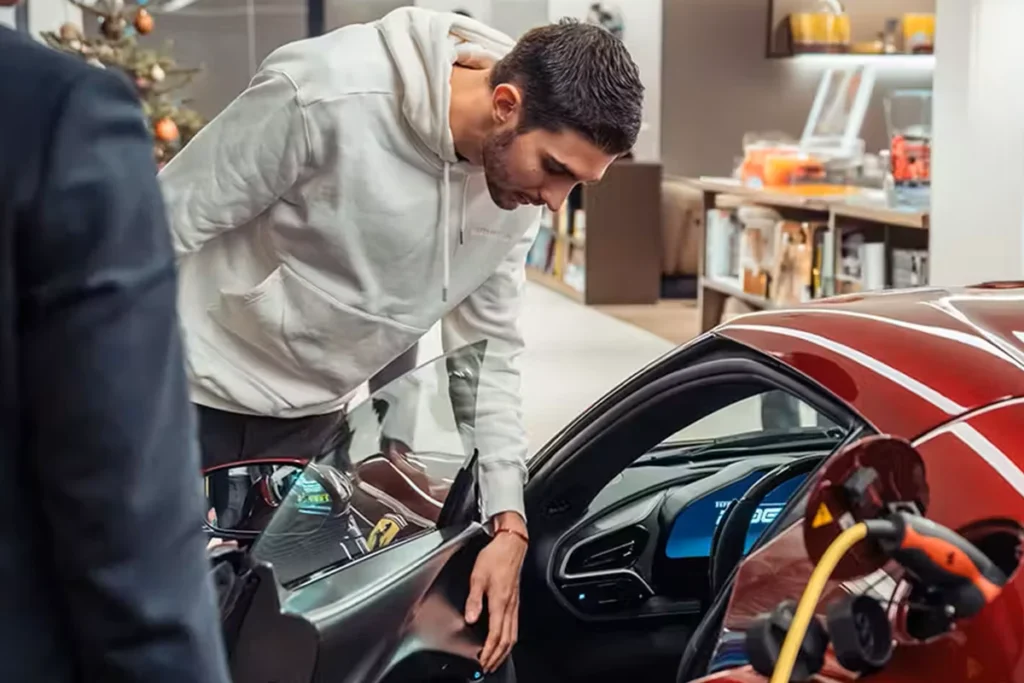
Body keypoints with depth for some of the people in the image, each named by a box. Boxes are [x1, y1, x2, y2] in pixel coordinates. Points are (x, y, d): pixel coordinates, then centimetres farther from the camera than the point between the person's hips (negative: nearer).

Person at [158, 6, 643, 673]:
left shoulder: (517, 191, -10)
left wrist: (508, 523, -8)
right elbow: (166, 224, -20)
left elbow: (488, 353, -1)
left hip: (314, 416, 5)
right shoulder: (326, 97, -30)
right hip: (195, 396, -5)